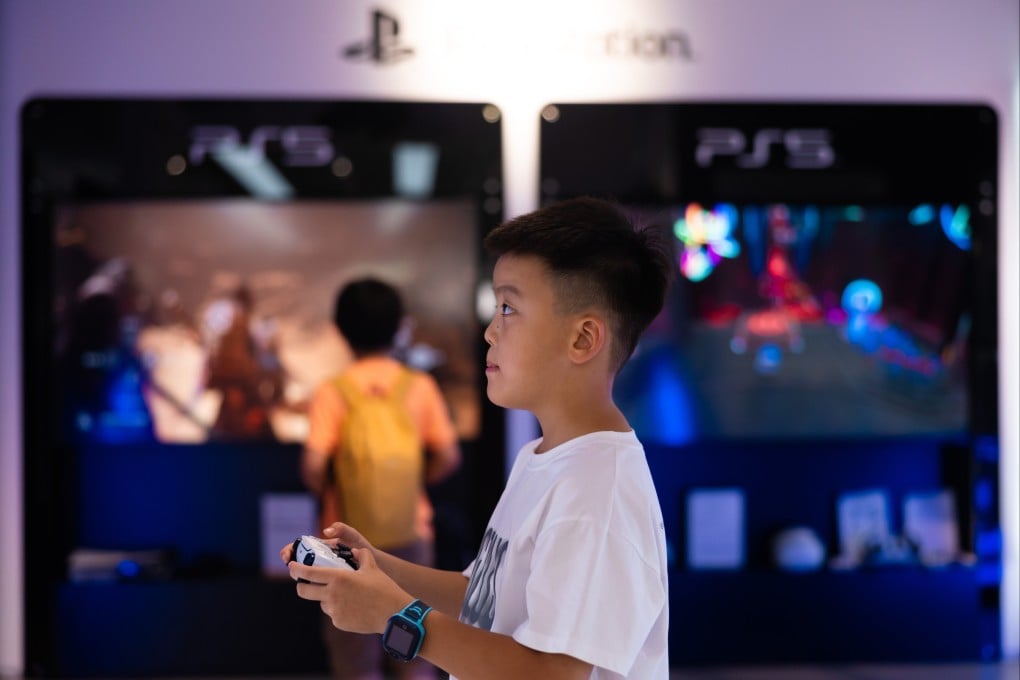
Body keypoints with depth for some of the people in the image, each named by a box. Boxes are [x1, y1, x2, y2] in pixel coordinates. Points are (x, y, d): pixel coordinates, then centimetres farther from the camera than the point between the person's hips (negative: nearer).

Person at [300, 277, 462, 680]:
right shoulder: (421, 386, -4)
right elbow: (448, 458, -5)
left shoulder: (332, 392, -10)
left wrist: (327, 492, 4)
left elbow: (313, 467, -17)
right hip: (411, 533, 2)